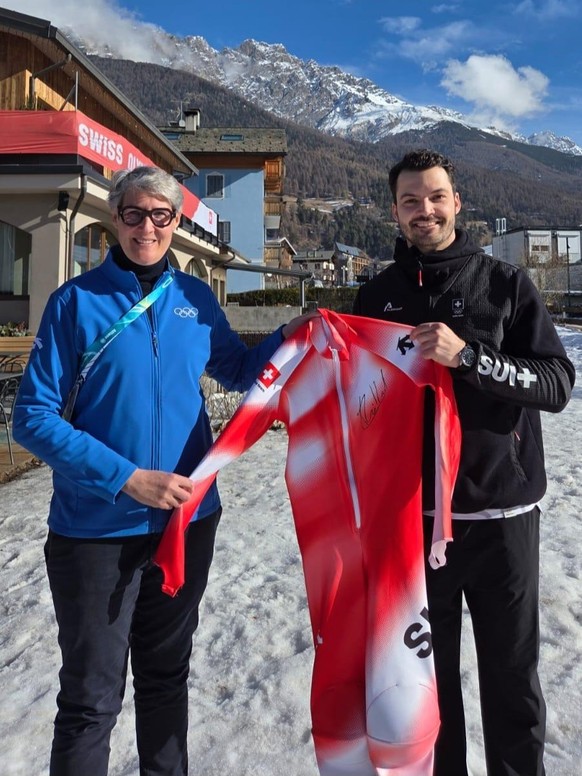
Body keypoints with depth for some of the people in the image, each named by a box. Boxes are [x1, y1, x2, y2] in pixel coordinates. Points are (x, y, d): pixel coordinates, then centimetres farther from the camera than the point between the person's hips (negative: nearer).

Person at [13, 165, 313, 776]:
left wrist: (288, 337, -1)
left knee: (166, 677, 23)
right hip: (96, 529, -3)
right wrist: (128, 479, -19)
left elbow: (238, 371, 17)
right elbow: (33, 418, -11)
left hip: (186, 519, 4)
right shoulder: (76, 300, -8)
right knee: (91, 698, 10)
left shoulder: (195, 298, 3)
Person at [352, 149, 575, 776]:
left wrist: (467, 356, -24)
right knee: (428, 670, 15)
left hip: (502, 511, -1)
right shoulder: (377, 295, 6)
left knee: (511, 675, 12)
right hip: (411, 514, 2)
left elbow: (557, 384, -9)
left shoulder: (505, 283, -1)